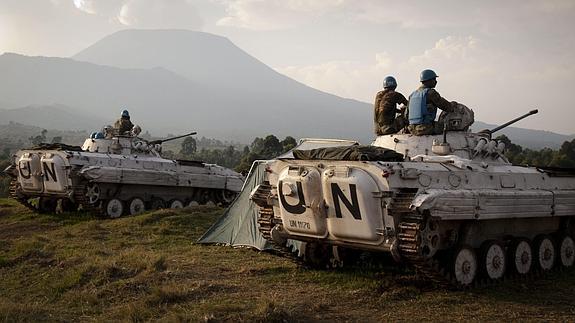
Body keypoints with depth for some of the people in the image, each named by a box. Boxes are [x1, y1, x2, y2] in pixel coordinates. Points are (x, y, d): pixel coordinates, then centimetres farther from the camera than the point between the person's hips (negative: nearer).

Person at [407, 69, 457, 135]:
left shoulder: (412, 95, 15)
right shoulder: (431, 93, -8)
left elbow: (408, 114, 21)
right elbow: (447, 107, -6)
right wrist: (453, 104, 16)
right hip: (426, 128, -8)